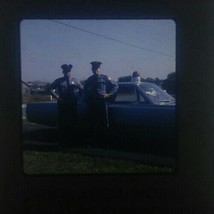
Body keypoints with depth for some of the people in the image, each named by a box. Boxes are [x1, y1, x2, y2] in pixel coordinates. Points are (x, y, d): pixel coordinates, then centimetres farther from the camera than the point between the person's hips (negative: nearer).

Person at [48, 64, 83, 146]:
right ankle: (63, 141, 9)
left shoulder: (74, 81, 6)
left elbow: (82, 89, 16)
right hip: (62, 105, -1)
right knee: (62, 123, 1)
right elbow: (50, 89, -2)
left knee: (73, 122, 4)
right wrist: (57, 97, -8)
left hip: (73, 105, 2)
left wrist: (77, 96, 2)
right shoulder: (59, 81, 1)